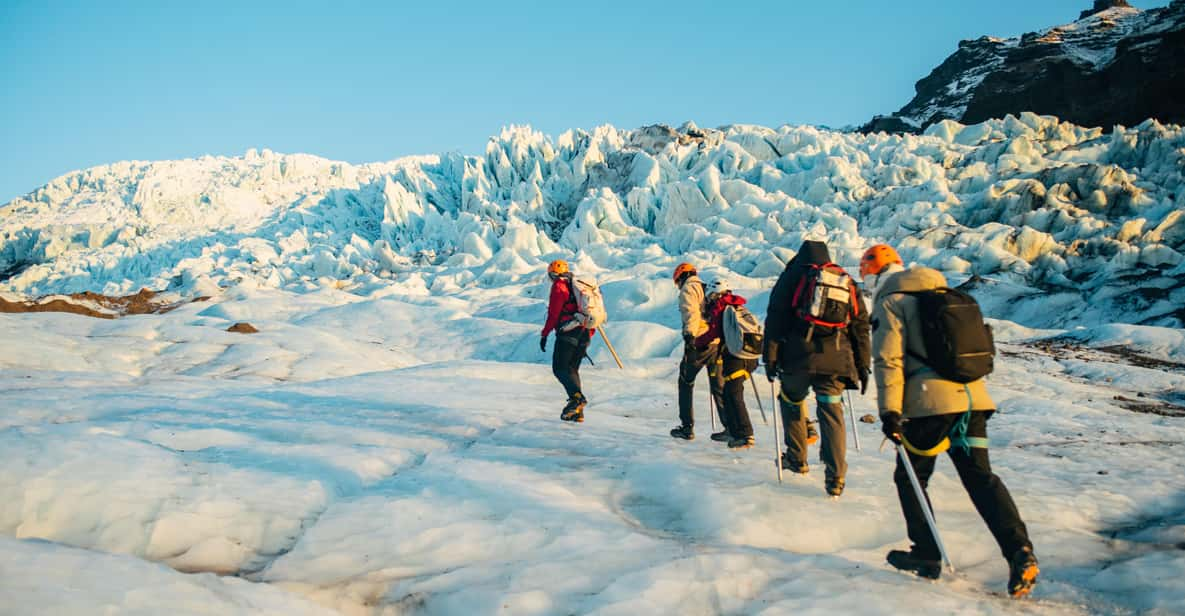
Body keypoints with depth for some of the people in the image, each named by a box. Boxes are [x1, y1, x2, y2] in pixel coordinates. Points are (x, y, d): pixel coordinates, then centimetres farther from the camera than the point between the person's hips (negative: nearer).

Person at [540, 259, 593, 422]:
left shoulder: (559, 286, -1)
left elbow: (553, 313, -10)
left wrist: (544, 335, -6)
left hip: (568, 333, -8)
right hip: (584, 334, 8)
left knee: (560, 368, -8)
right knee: (572, 369, 12)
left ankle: (577, 397, -29)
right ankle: (577, 412, 5)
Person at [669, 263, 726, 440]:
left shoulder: (688, 289, -1)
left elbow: (691, 313, -17)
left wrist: (690, 336, -22)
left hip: (698, 342, -6)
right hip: (717, 343, 6)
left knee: (686, 383, 8)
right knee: (718, 386, 11)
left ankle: (687, 427, 8)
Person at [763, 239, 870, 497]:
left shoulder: (794, 275, 10)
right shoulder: (847, 281, 20)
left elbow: (775, 318, 0)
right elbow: (861, 327, 16)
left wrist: (770, 357, 0)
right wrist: (862, 367, 17)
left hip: (799, 357, -2)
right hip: (836, 360, 2)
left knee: (792, 401, 19)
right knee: (832, 413, 3)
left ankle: (797, 459, 24)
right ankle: (835, 478, -2)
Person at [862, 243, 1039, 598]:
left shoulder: (889, 302, -1)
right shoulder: (945, 293, 22)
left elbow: (888, 359, -11)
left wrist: (889, 411, -12)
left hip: (930, 402, -7)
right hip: (972, 395, 7)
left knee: (910, 478, 10)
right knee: (980, 476, 6)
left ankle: (927, 556, 15)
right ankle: (1019, 550, -11)